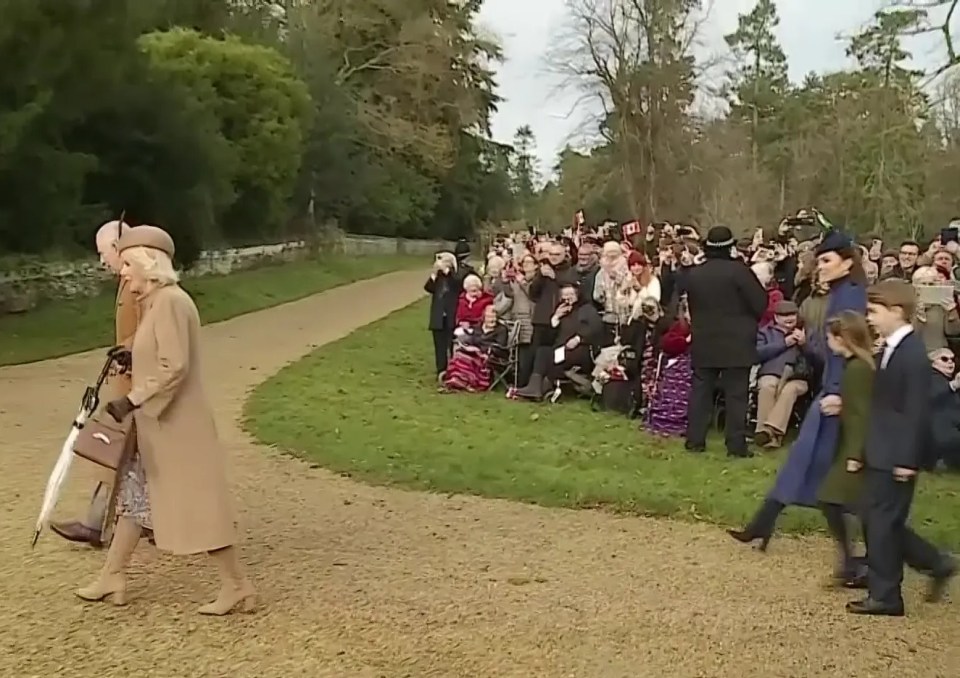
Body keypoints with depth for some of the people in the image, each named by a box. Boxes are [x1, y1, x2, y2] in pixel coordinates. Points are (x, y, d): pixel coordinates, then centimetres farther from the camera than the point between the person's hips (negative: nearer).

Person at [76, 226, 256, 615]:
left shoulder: (170, 301, -19)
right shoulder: (156, 302, 12)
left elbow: (175, 367, -25)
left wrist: (131, 401, -22)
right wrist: (130, 359, 12)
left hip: (176, 424, -10)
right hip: (156, 423, 10)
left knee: (197, 502, -2)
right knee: (134, 495, 16)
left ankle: (236, 586, 8)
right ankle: (112, 579, 27)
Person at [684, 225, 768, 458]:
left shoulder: (693, 274, 3)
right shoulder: (738, 271, -12)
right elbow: (761, 303, -9)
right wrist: (746, 321, 10)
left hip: (704, 343, 4)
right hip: (736, 343, -4)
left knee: (701, 391, 11)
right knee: (736, 395, -1)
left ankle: (695, 440, 12)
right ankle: (736, 445, -1)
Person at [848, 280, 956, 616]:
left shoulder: (913, 354, -18)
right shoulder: (892, 349, 11)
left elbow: (916, 412, -20)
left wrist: (907, 459, -20)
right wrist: (867, 450, 18)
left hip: (896, 457, -10)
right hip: (881, 453, 10)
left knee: (883, 523, -1)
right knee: (876, 520, 15)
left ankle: (885, 596, 10)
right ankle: (936, 563, 27)